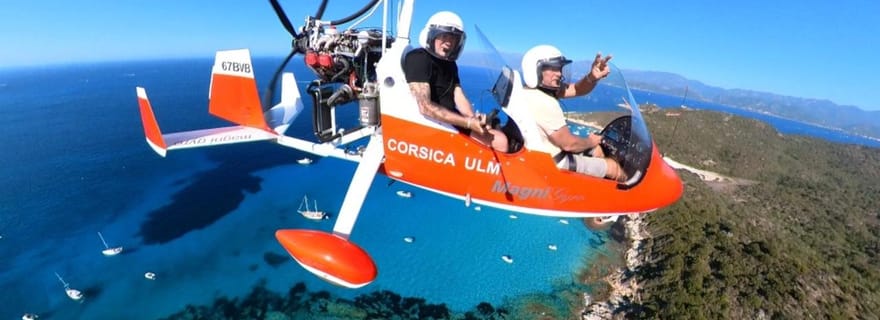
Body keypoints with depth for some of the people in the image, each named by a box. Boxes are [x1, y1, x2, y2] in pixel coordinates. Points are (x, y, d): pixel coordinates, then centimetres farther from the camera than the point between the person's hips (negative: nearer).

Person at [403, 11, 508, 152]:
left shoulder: (449, 63, 14)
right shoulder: (418, 59, -14)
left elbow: (459, 97, 8)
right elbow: (425, 107, -25)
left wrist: (474, 119, -15)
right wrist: (468, 122, -23)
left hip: (451, 120, 9)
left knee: (500, 140, 0)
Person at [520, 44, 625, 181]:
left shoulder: (541, 88, 0)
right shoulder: (543, 103, -31)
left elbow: (576, 90, 1)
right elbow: (568, 144, -24)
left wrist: (593, 77, -21)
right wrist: (590, 141, -3)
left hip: (546, 153, 10)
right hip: (553, 164, -10)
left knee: (596, 150, 26)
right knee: (613, 166, 8)